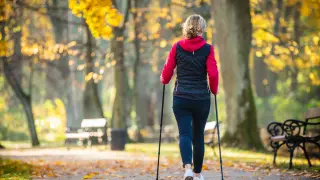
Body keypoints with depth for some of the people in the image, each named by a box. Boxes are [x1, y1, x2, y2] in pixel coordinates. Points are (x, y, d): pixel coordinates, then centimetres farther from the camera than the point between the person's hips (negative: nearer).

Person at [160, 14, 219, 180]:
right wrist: (214, 90, 9)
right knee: (198, 135, 13)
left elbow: (167, 71, 0)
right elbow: (213, 74, -10)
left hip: (181, 98, 0)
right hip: (201, 98, 0)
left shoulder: (177, 47, -1)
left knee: (184, 134, -3)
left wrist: (164, 81, 22)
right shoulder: (207, 49, -5)